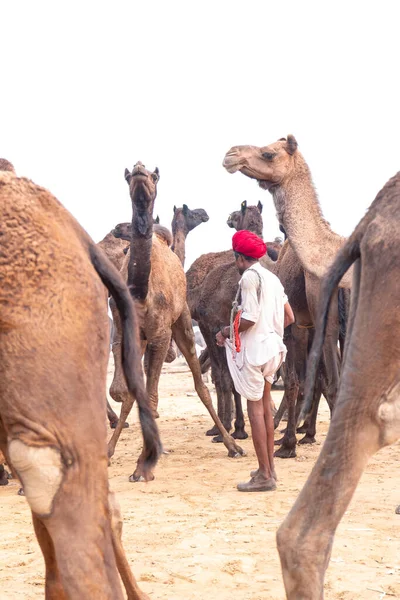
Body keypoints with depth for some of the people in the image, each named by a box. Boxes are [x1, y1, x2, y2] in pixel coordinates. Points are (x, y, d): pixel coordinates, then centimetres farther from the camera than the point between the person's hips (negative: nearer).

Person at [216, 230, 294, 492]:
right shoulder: (273, 278, 14)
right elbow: (289, 317, 15)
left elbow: (249, 318, -20)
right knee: (266, 406, 16)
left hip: (253, 348, -9)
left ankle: (265, 475, -5)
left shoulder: (249, 276, -12)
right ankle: (269, 468, 22)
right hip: (272, 347, 9)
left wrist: (228, 331, -5)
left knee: (255, 407, -5)